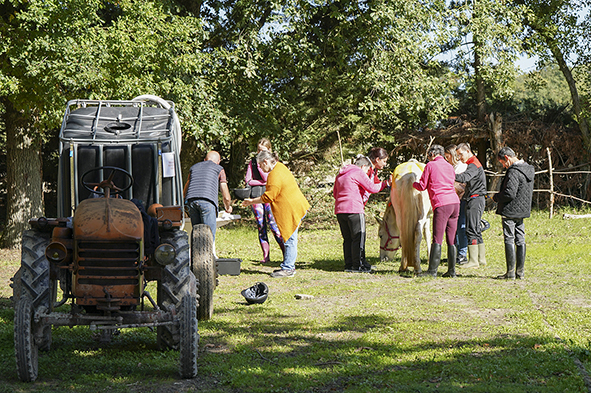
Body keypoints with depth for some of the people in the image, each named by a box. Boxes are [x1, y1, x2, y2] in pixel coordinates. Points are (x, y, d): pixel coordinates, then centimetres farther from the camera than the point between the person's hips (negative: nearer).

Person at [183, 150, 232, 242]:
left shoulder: (194, 167, 30)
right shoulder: (219, 169, 18)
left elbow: (184, 192, 36)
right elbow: (226, 197, 16)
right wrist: (228, 207, 36)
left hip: (190, 201, 4)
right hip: (207, 202, -4)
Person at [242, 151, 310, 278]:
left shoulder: (275, 175, -19)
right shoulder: (280, 167, 14)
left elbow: (268, 197, -16)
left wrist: (252, 201, -5)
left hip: (292, 209, -11)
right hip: (295, 208, 11)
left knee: (290, 239, -8)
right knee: (289, 239, 14)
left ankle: (288, 268, -7)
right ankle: (288, 266, 19)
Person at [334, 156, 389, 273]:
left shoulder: (340, 175, 21)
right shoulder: (359, 173, -3)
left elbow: (335, 193, 25)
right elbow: (372, 188, -6)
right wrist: (384, 183, 10)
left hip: (339, 210, 8)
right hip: (354, 209, -8)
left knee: (347, 238, 12)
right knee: (358, 238, -2)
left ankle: (349, 265, 11)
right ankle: (358, 265, -3)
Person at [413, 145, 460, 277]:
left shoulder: (431, 165, 1)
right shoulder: (449, 166, 19)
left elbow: (422, 186, 3)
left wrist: (413, 183, 24)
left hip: (441, 204, -6)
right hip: (455, 202, 6)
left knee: (437, 240, -7)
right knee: (451, 240, 9)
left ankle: (432, 270, -9)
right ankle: (452, 270, 9)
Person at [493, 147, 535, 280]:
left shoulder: (513, 172, -19)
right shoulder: (528, 170, 11)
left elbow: (509, 193, -25)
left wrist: (496, 197, -6)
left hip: (510, 211, -9)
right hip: (522, 211, 9)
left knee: (509, 240, -4)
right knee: (520, 240, 10)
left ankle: (510, 272, -4)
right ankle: (520, 272, 13)